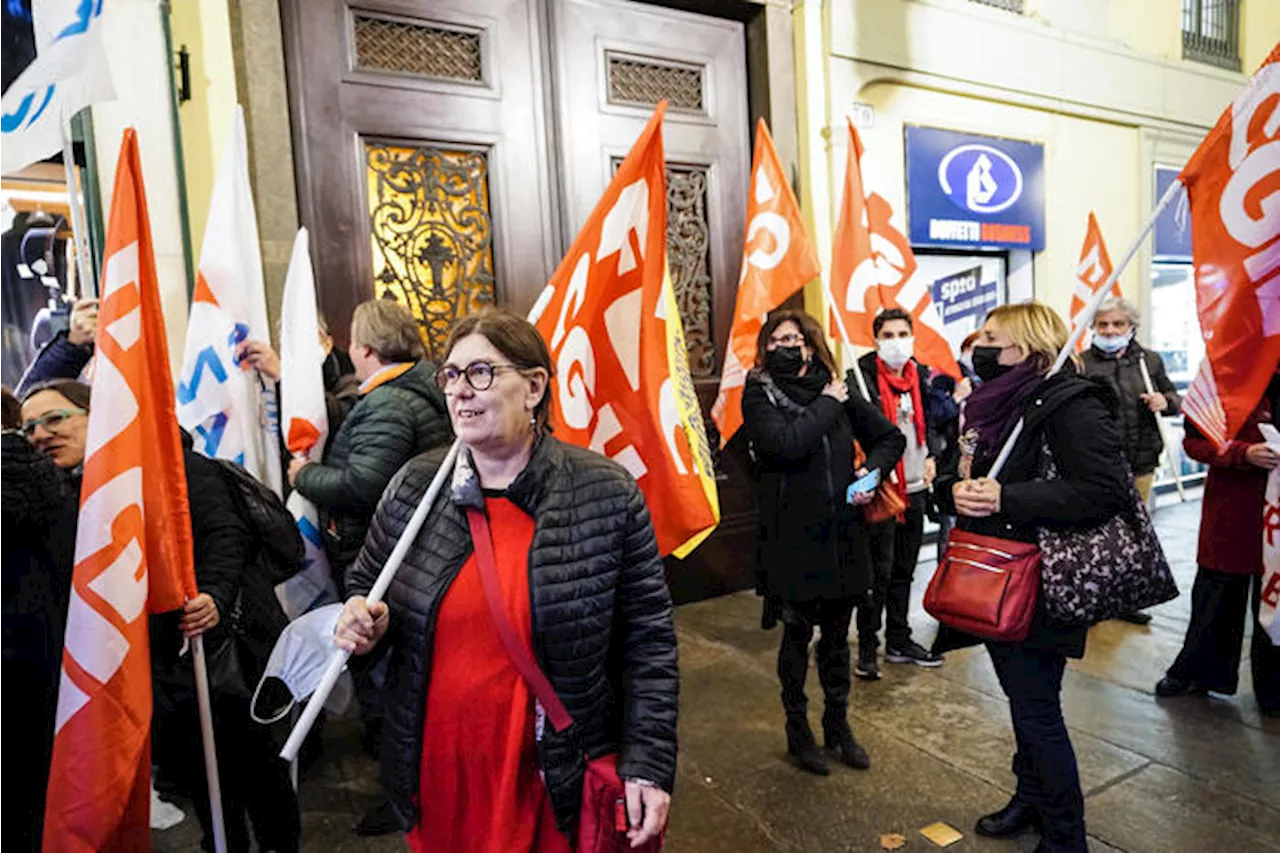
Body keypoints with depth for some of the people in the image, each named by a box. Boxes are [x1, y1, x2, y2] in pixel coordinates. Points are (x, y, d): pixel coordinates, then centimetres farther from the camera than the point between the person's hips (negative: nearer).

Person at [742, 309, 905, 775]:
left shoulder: (838, 392, 5)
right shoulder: (759, 395, -5)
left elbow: (891, 438, 15)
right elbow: (785, 444, -24)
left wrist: (872, 470, -2)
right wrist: (827, 405, -14)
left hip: (842, 533, 4)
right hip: (793, 537, -3)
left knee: (837, 635, 16)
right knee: (797, 635, 10)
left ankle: (838, 725, 35)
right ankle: (798, 731, 28)